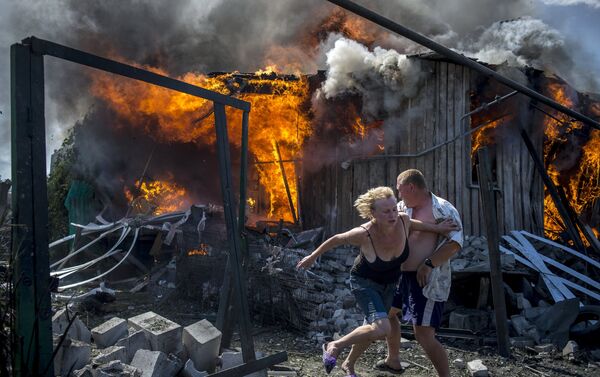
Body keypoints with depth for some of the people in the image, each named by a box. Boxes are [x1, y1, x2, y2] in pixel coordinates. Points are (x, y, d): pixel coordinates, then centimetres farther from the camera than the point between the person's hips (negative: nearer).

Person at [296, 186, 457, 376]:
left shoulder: (403, 221, -24)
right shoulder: (364, 233, -34)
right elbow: (336, 239, -17)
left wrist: (437, 228, -8)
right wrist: (313, 257, -5)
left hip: (389, 284, 6)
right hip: (365, 282, -6)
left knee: (371, 329, 20)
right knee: (382, 329, -26)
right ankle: (334, 346, -3)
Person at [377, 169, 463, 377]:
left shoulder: (443, 209, -14)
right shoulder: (402, 207, 7)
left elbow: (455, 243, -23)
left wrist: (429, 264, -26)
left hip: (427, 280, -9)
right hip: (403, 274, 9)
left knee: (424, 335, -13)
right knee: (388, 312, 25)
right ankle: (392, 359, 47)